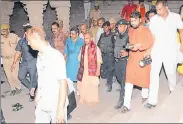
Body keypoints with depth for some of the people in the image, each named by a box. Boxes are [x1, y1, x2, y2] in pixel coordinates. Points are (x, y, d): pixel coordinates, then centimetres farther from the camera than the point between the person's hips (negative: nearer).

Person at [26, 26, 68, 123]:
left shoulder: (56, 56, -19)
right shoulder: (40, 56, 5)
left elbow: (63, 83, -20)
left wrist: (60, 109, -21)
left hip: (56, 106, -6)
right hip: (41, 105, 6)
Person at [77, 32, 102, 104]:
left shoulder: (96, 48, -10)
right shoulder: (83, 48, 7)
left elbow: (99, 60, -9)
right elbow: (80, 59, 16)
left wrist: (98, 70, -11)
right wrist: (80, 68, 11)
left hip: (92, 70, -4)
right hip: (83, 70, 5)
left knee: (92, 85, 5)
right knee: (82, 84, 9)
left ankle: (92, 99, 23)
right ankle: (83, 98, 25)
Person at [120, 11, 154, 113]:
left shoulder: (146, 30, -8)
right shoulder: (130, 31, 7)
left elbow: (151, 43, -19)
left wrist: (140, 45, -32)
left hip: (143, 59, -3)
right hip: (132, 58, 3)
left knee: (144, 78, 14)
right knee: (129, 80, -7)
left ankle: (145, 95, 43)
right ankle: (127, 104, -8)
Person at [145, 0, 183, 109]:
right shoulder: (153, 19, -4)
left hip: (171, 51, 0)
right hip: (157, 50, 0)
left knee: (171, 72, 13)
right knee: (154, 73, -7)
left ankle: (173, 90, 45)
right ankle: (152, 101, -4)